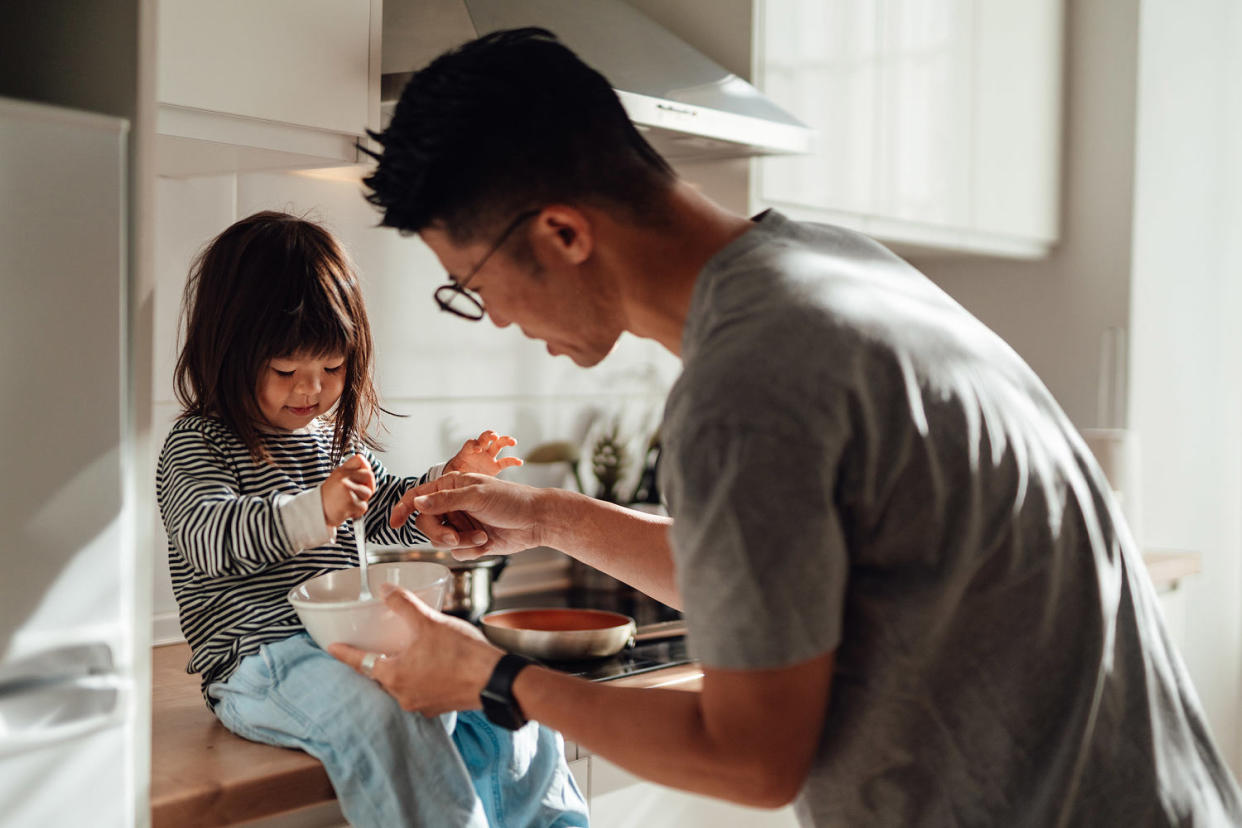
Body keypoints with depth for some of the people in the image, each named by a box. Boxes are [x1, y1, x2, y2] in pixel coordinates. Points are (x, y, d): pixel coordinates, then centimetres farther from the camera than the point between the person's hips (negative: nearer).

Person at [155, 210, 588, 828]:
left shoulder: (334, 436, 17)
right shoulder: (199, 444, -5)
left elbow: (388, 516, 28)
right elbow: (206, 536, -22)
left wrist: (449, 482, 9)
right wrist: (315, 511, -36)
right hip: (259, 658, -7)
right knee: (378, 709, -36)